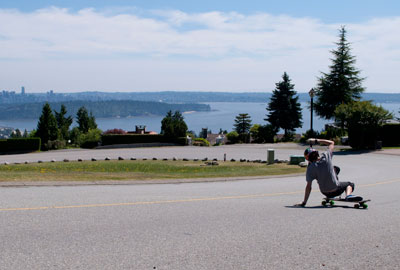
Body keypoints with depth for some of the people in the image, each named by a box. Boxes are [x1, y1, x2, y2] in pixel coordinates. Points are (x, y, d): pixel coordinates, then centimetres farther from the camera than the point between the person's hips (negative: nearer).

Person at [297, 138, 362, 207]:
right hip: (336, 190, -3)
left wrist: (304, 202, -12)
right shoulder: (326, 156, -16)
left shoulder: (310, 168, -19)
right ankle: (348, 195, -4)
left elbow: (308, 186, -18)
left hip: (325, 193, 3)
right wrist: (316, 140, 7)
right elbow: (331, 143, 4)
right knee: (350, 184, 28)